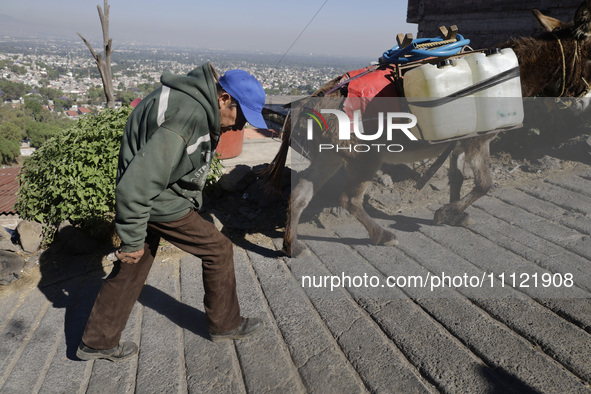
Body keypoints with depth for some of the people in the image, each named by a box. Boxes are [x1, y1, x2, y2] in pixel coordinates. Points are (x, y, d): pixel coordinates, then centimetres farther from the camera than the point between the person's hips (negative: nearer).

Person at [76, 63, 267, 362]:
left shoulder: (196, 102, 3)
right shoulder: (187, 118, -30)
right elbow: (136, 184, -31)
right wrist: (133, 240, -21)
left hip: (142, 196, 10)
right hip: (160, 204, -10)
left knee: (132, 268, 18)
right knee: (217, 250, 5)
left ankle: (97, 342, 32)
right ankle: (225, 324, 25)